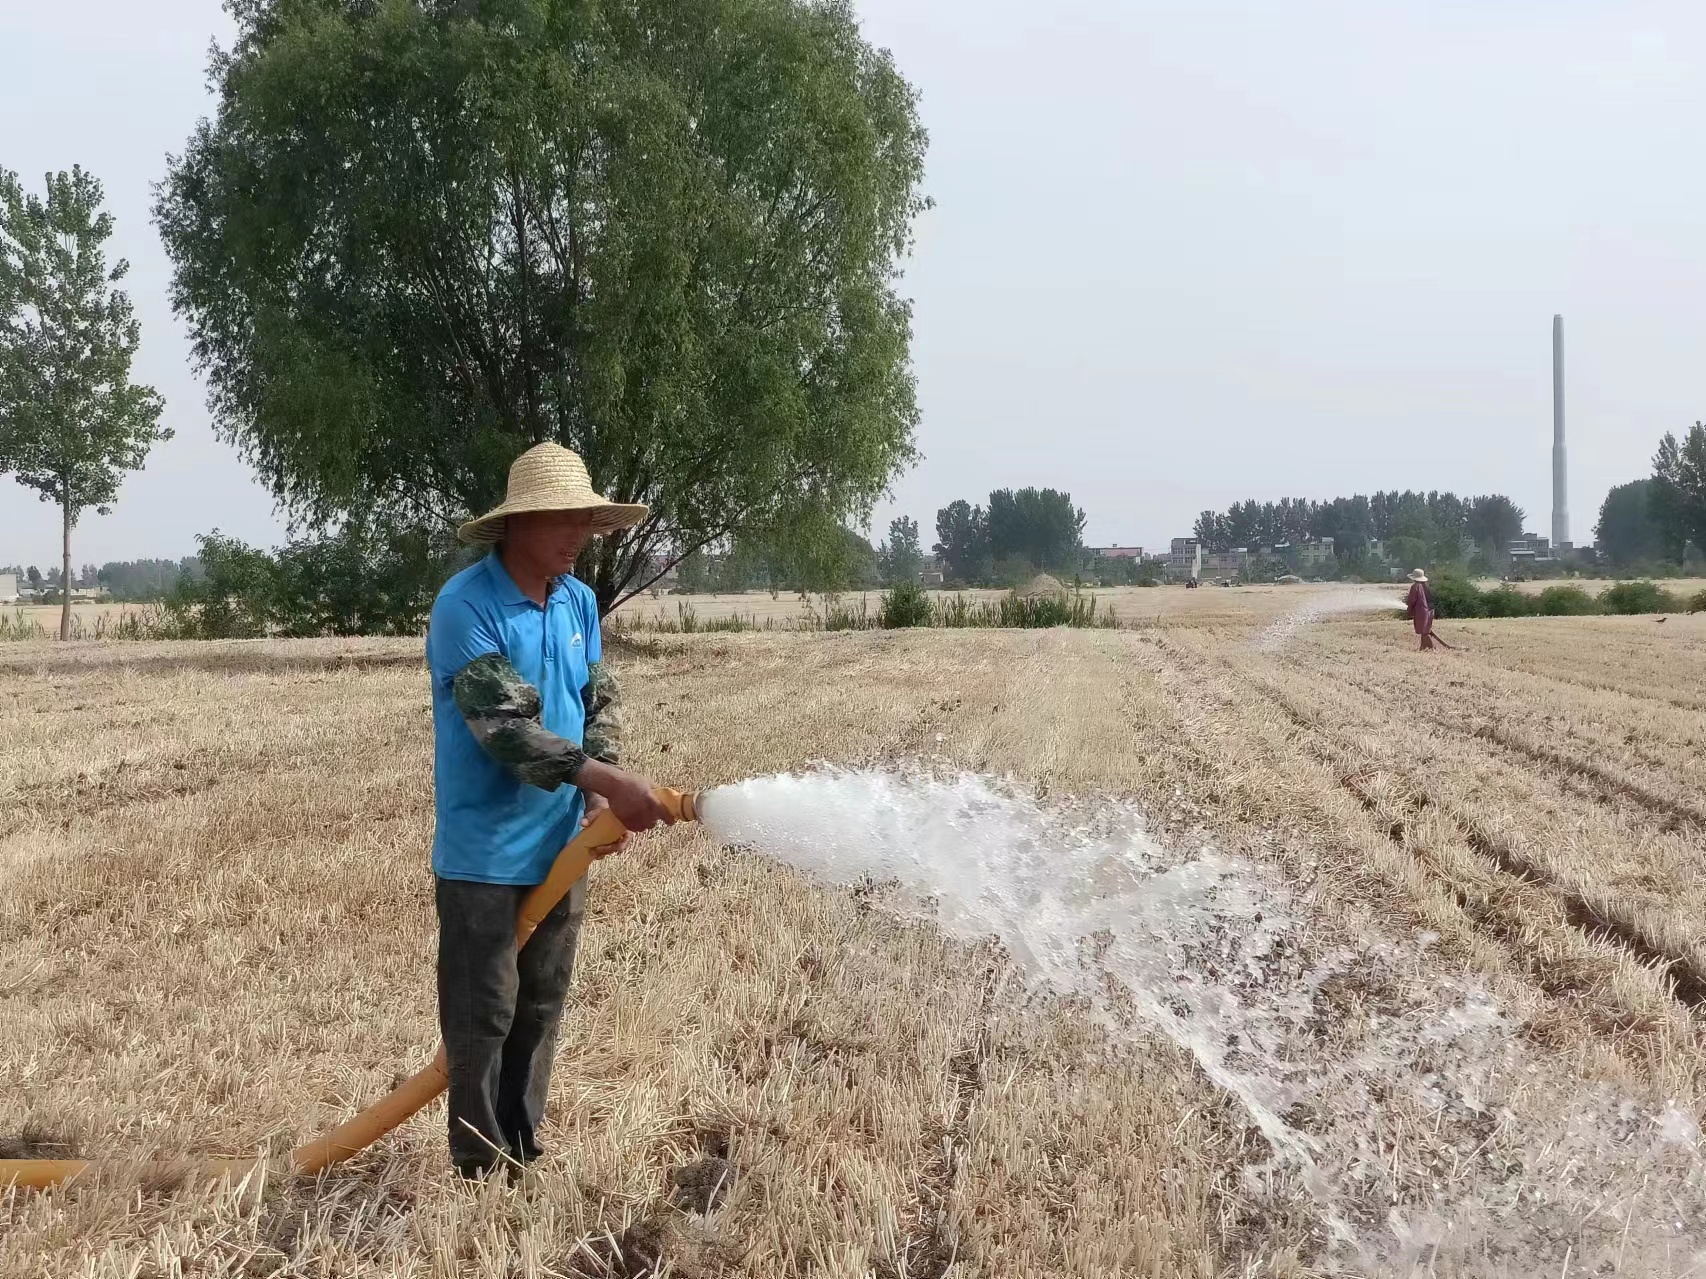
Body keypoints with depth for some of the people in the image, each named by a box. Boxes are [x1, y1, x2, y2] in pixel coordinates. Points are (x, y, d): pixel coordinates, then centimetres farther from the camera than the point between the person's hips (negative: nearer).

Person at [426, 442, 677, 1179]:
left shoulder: (579, 602, 6)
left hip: (560, 846, 7)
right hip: (485, 853, -7)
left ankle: (524, 1154, 28)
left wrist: (600, 798, -7)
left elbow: (602, 702, 10)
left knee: (541, 1009, 15)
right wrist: (607, 780, -30)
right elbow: (504, 724, -25)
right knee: (482, 1017, 0)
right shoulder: (466, 607, -17)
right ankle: (479, 1170, 12)